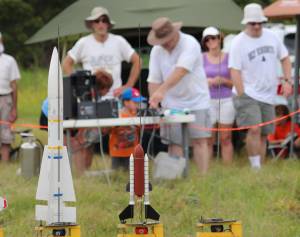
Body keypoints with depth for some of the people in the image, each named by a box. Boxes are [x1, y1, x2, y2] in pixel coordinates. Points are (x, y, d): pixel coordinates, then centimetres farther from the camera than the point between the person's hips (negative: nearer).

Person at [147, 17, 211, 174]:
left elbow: (180, 71, -32)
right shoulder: (157, 51, 0)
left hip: (196, 101, -4)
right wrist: (154, 102, -18)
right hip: (171, 104, 4)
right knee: (174, 143, -1)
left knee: (199, 141, -7)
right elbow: (154, 79, -1)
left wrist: (162, 90, -44)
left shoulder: (190, 44, -18)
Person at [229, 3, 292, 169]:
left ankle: (259, 168, 16)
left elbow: (284, 58, 17)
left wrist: (287, 81, 5)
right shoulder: (239, 42, -9)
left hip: (268, 96, 6)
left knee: (263, 135, 8)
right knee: (254, 129, -21)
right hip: (248, 94, -5)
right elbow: (235, 71, -12)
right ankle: (256, 168, -18)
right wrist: (242, 97, -18)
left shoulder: (271, 37, 6)